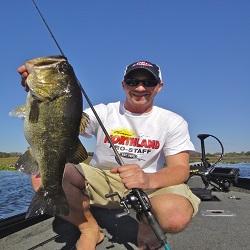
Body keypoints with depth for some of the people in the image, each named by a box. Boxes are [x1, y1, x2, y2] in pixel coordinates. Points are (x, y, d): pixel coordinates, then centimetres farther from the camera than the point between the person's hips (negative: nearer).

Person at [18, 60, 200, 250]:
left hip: (150, 186, -1)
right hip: (100, 182, 2)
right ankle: (89, 229, 1)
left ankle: (147, 225, 3)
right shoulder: (103, 113, 0)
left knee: (177, 217, -36)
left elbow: (181, 169, -11)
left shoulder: (173, 122, -2)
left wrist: (149, 180, -35)